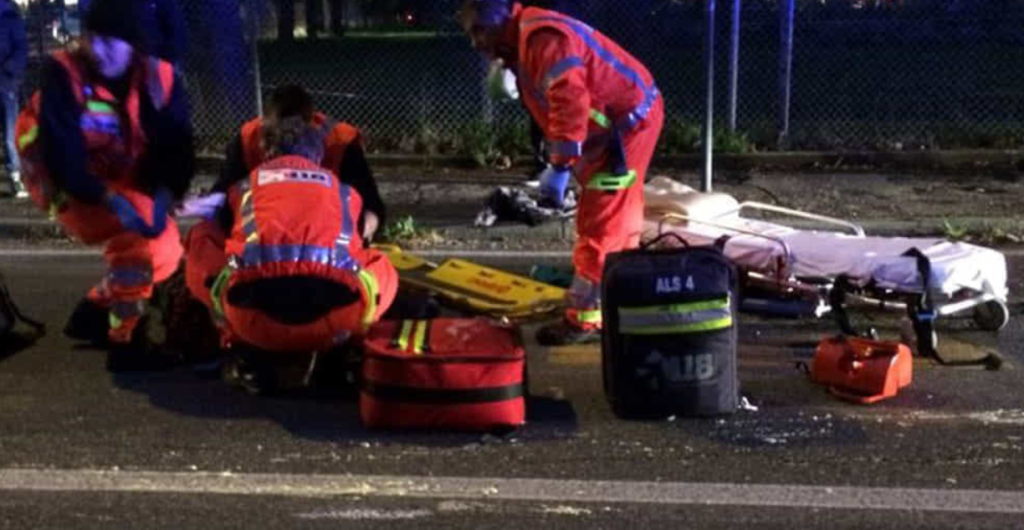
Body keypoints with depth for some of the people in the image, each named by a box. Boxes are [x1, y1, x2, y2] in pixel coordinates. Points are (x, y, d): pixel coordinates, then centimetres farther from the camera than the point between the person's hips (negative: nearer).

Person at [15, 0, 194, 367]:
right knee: (135, 235, -27)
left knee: (165, 250, 2)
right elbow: (63, 154, -29)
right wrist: (110, 200, -41)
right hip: (61, 181, -6)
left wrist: (163, 197, -36)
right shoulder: (63, 74, -21)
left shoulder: (161, 81, -10)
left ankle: (93, 313, 23)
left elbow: (176, 147, -17)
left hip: (121, 181, 6)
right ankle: (125, 338, -15)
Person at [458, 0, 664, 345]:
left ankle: (586, 320, 1)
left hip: (629, 123, -11)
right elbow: (556, 107, 17)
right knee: (616, 220, 20)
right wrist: (560, 163, 9)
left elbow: (570, 102, -32)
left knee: (600, 226, -6)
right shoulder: (525, 44, 13)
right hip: (620, 123, 11)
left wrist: (560, 166, -28)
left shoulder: (542, 38, -23)